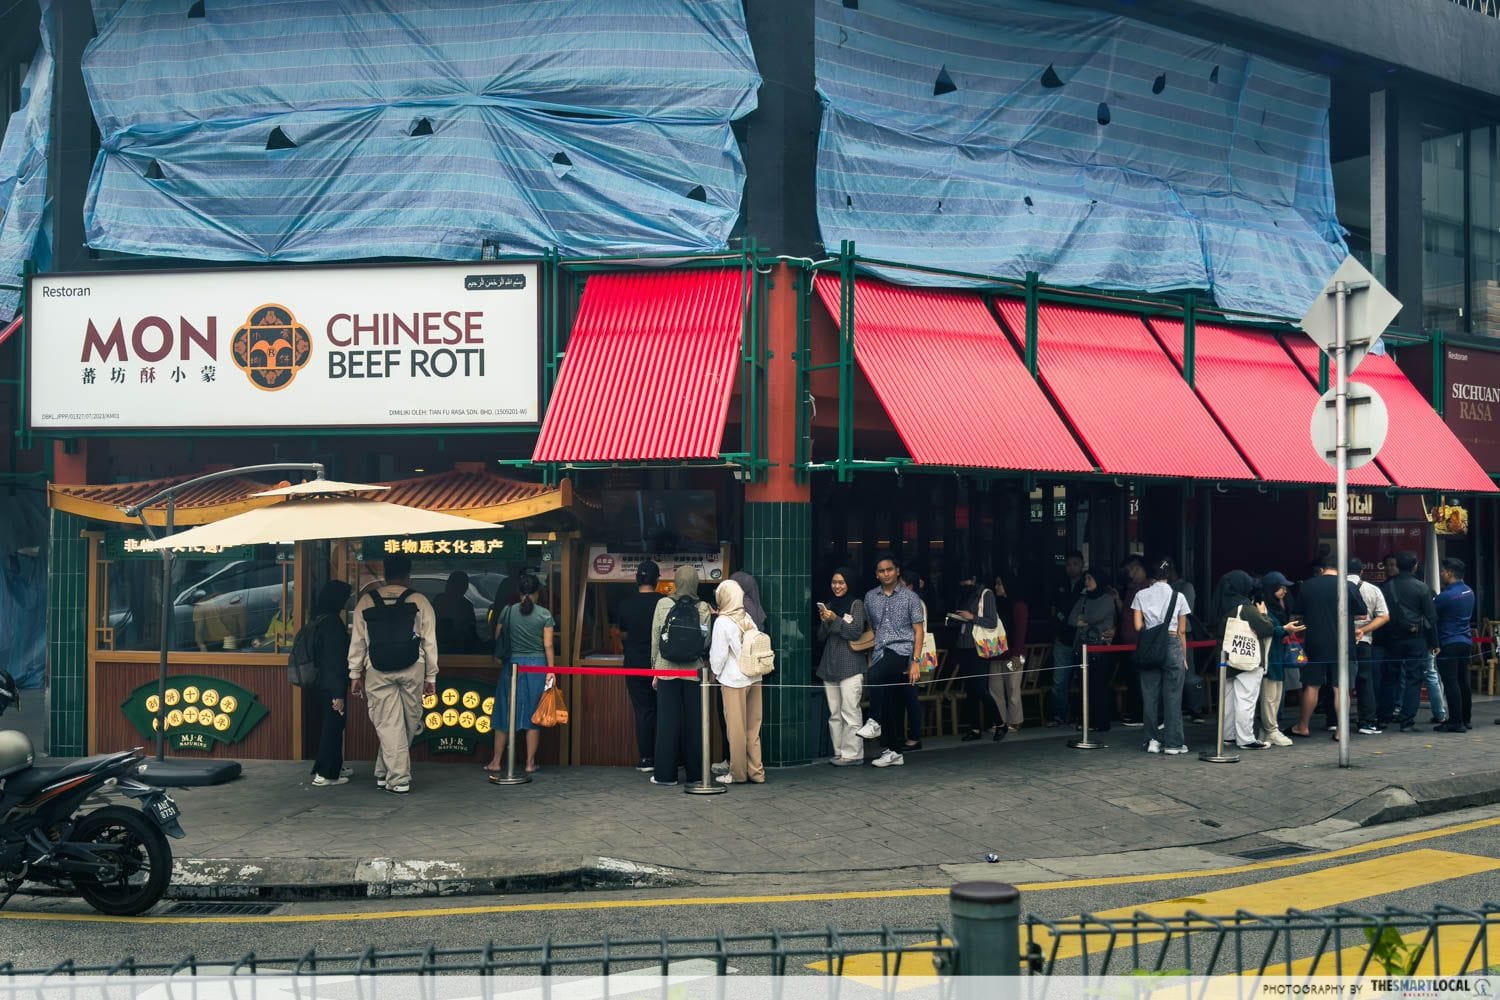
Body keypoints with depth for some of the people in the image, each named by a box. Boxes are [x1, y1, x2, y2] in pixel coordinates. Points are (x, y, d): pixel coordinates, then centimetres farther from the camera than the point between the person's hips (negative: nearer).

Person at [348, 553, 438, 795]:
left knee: (388, 723, 2)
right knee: (408, 723, 12)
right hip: (413, 669, 0)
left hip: (378, 670, 0)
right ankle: (385, 773, 19)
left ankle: (399, 779, 1)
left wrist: (355, 674, 14)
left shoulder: (367, 601, 5)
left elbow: (358, 641, 6)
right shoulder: (419, 601, 2)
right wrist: (431, 677, 10)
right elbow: (430, 642, 4)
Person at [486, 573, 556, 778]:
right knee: (533, 714, 6)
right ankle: (530, 763, 7)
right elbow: (548, 645, -6)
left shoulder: (507, 612, -1)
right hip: (537, 665, -1)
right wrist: (551, 670, -3)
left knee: (505, 713, 9)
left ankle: (496, 761, 12)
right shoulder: (545, 615, -4)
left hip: (512, 665, 1)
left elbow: (497, 638, 3)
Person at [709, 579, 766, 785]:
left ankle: (738, 773, 8)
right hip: (754, 677, 6)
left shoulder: (722, 622, -12)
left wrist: (715, 672, 6)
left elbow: (719, 653, -9)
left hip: (734, 680, -6)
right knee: (753, 727, 11)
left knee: (736, 728, 2)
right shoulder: (748, 618, 4)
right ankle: (756, 772, 14)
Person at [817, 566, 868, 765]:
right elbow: (821, 637, 17)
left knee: (850, 710, -9)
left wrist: (835, 619, -13)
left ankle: (853, 753, -8)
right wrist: (824, 622, -2)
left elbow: (856, 632, -10)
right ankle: (839, 752, 10)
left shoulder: (856, 605, -1)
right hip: (830, 665, 6)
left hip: (850, 665, -6)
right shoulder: (829, 605, 17)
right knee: (834, 712, 6)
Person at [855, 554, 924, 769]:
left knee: (876, 673, -34)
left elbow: (918, 630, 0)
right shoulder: (870, 598, 14)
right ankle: (894, 752, 9)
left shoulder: (910, 597, 2)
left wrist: (916, 661, -8)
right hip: (880, 654, 5)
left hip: (902, 651, -5)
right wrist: (869, 657, 16)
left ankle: (874, 722, -25)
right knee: (891, 705, 4)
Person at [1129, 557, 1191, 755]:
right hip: (1173, 645, -1)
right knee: (1172, 695, 3)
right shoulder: (1178, 597, 2)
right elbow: (1182, 631, 4)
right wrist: (1184, 657, 10)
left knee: (1150, 694, 8)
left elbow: (1138, 626, -1)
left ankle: (1153, 740, 7)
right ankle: (1172, 743, 5)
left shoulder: (1141, 596, 3)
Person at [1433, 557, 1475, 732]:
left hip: (1449, 644, -9)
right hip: (1466, 642, 9)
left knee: (1451, 683, -7)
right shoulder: (1469, 592, 9)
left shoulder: (1446, 596, -17)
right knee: (1463, 682, 14)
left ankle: (1456, 722, -8)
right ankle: (1466, 719, 20)